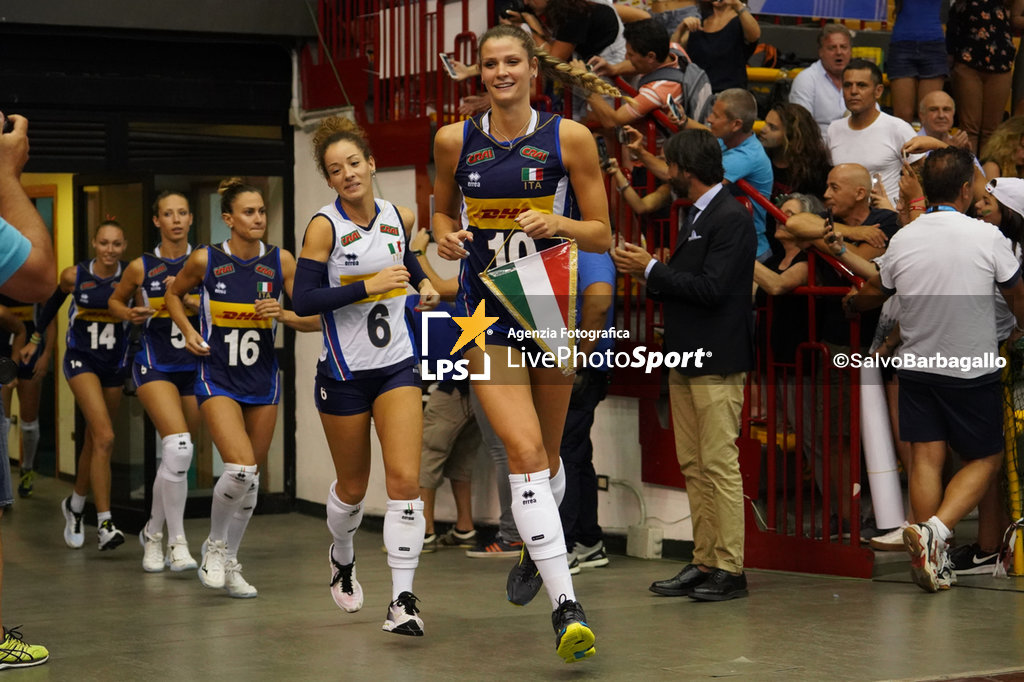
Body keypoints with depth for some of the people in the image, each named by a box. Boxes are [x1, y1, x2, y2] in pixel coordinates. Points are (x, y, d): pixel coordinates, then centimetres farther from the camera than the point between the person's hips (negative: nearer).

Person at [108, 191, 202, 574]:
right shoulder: (141, 267, 3)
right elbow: (115, 301, 19)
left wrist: (188, 300, -15)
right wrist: (129, 314, -3)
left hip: (195, 366, 3)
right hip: (154, 365, -3)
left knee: (176, 455, 9)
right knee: (178, 447, -22)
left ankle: (153, 532, 30)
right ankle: (177, 542, -15)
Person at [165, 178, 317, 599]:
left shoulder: (281, 261, -3)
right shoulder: (205, 260, -7)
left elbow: (314, 320, -1)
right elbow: (173, 295, 13)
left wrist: (283, 315, -19)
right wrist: (189, 332, -2)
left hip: (262, 382, 3)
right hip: (217, 382, -3)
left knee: (251, 477, 10)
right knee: (240, 469, -21)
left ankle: (228, 563, 27)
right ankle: (214, 545, 4)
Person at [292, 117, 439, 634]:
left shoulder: (398, 217, 2)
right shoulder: (324, 226, -11)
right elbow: (304, 301, -16)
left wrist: (423, 282, 7)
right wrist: (368, 285, -22)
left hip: (397, 366, 2)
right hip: (344, 373, -2)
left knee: (404, 479, -12)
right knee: (353, 486, 12)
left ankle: (402, 601, -11)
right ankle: (342, 560, 44)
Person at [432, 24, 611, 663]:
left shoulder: (569, 138, -3)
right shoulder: (454, 141, 3)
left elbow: (603, 235, 0)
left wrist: (558, 223, -20)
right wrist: (447, 235, -3)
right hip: (488, 320, 0)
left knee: (546, 459, 14)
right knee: (525, 453, -16)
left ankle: (534, 549, 45)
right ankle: (566, 605, -19)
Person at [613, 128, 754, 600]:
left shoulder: (731, 218, -13)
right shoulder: (696, 216, 17)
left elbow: (711, 287, -22)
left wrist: (652, 270, -14)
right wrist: (646, 270, 7)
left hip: (717, 362, -10)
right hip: (686, 358, 10)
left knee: (720, 464, -7)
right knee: (692, 466, 11)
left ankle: (730, 568, -3)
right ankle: (704, 562, 16)